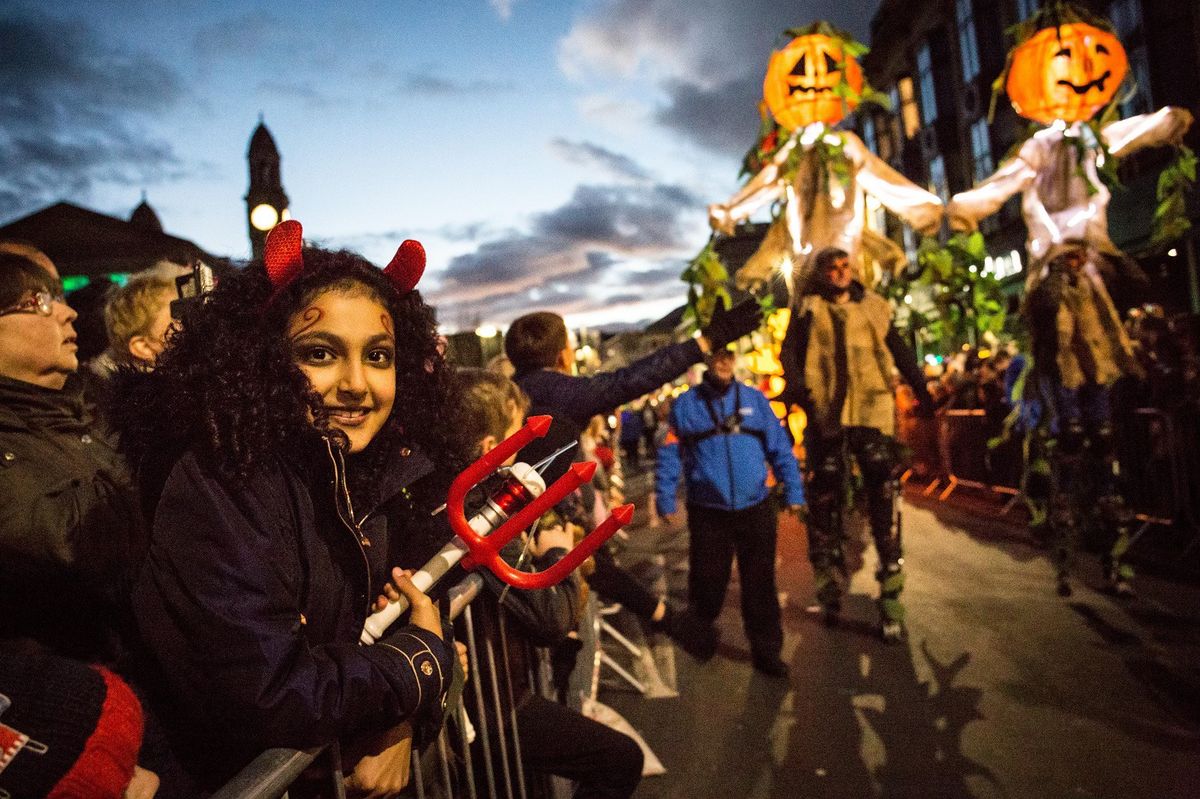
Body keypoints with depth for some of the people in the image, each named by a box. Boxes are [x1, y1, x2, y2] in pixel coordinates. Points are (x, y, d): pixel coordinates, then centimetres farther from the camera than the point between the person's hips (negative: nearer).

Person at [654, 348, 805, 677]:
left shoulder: (755, 400, 5)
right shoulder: (685, 405, 0)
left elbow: (780, 448, 6)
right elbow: (669, 455, 2)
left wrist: (793, 492, 1)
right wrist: (665, 500, -2)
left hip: (755, 509, 1)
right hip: (707, 512, -1)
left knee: (760, 582, 6)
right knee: (708, 579, 11)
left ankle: (766, 649, 19)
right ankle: (703, 633, 36)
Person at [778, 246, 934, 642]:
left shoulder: (873, 306, 15)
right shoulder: (809, 309, 8)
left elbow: (899, 351, 20)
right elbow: (790, 351, -2)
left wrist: (921, 390, 15)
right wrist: (797, 386, -19)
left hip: (872, 409, 1)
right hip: (827, 414, -1)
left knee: (884, 496, -6)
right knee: (825, 497, 4)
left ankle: (891, 592, -1)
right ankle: (829, 582, 18)